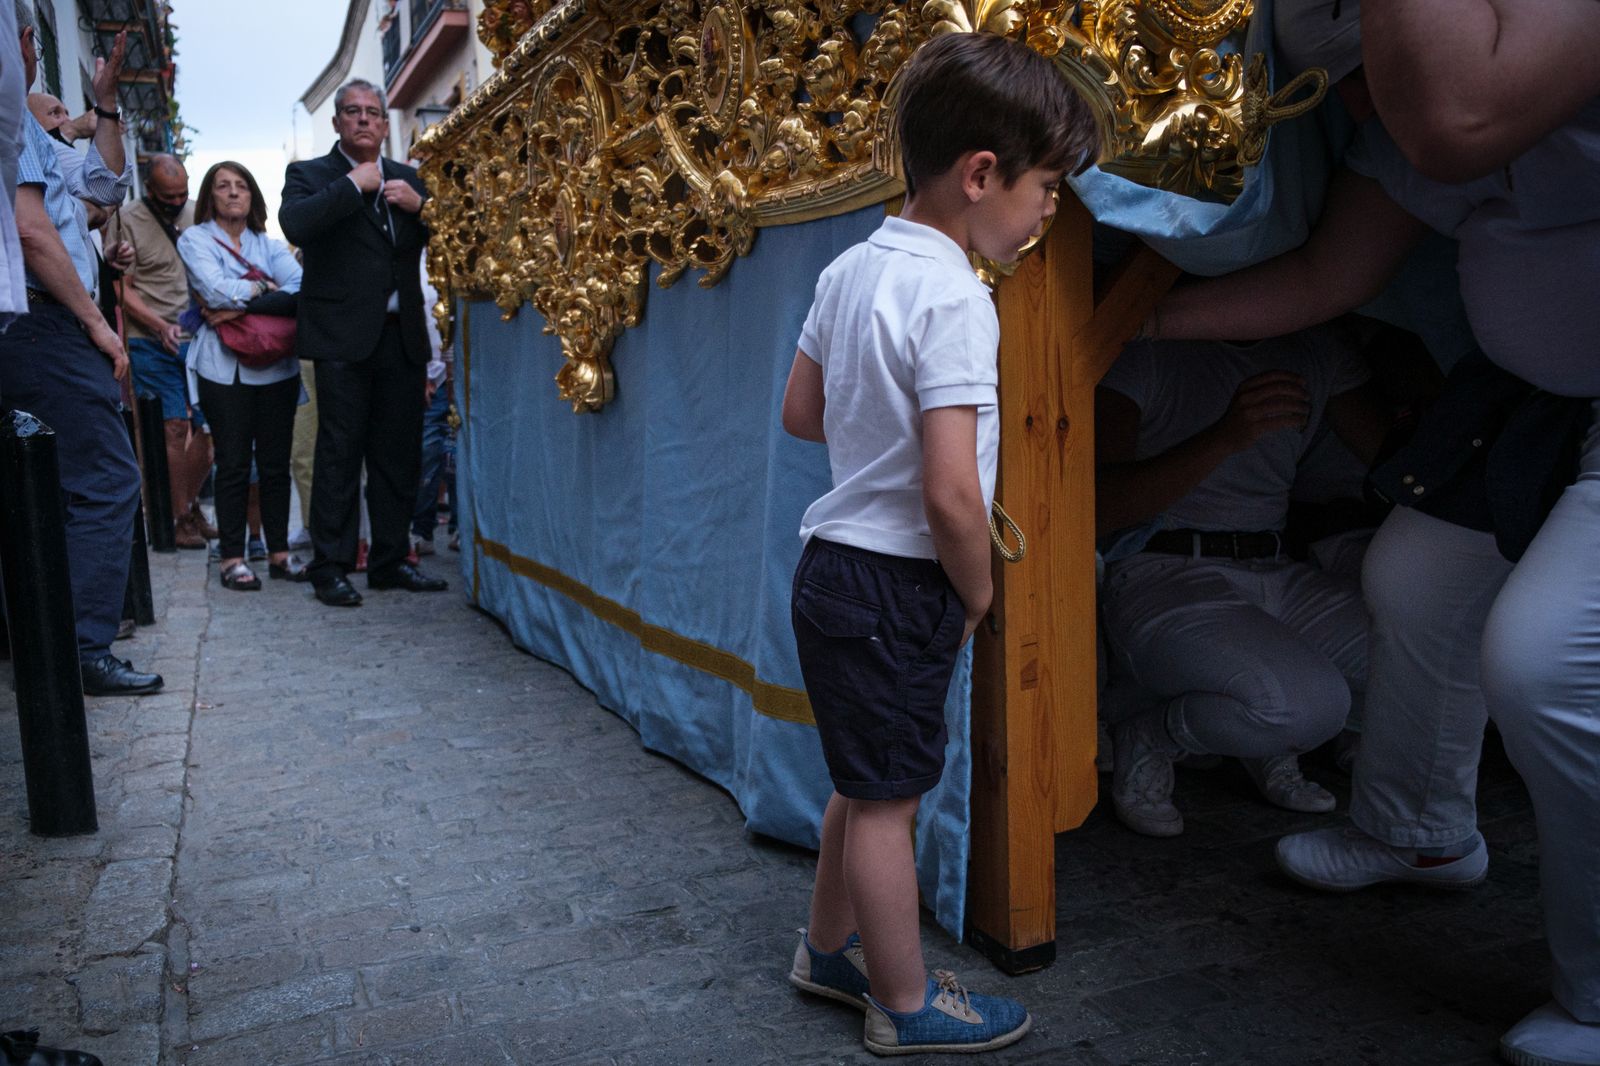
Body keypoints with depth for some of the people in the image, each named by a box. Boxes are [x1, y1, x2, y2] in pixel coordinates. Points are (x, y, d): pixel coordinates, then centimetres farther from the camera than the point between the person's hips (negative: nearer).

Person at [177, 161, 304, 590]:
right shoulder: (195, 239, 8)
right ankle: (232, 558, 3)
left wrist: (241, 305, -13)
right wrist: (266, 287, 0)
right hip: (225, 366, -3)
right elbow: (215, 289, -11)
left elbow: (302, 288, -5)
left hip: (276, 363, 3)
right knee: (233, 465, -3)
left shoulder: (270, 244, 16)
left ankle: (279, 552, 11)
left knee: (276, 462, 3)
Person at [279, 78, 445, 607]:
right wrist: (354, 184, -12)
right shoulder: (309, 174, 6)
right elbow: (295, 224, -15)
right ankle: (330, 569, 3)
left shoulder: (406, 178, 18)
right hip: (345, 337, -4)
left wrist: (419, 204, -5)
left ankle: (390, 561, 16)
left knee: (398, 455, 7)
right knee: (339, 455, -3)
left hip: (402, 336, 4)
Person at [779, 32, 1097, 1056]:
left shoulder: (851, 267, 6)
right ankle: (906, 1005, 25)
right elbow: (950, 495, -25)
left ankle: (829, 950, 41)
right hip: (895, 586, -9)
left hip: (837, 562, 9)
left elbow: (802, 412, 15)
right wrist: (978, 592, -8)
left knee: (864, 779, 22)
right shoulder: (954, 297, -21)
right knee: (888, 797, 6)